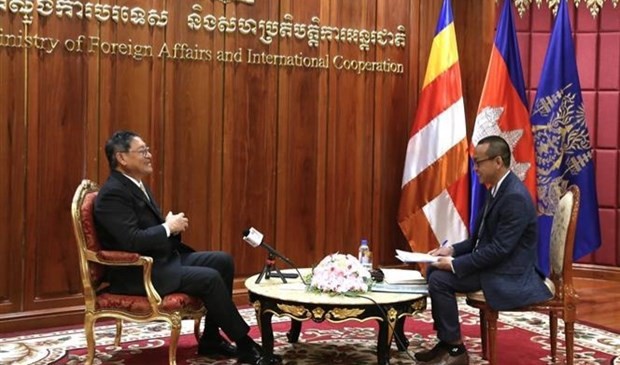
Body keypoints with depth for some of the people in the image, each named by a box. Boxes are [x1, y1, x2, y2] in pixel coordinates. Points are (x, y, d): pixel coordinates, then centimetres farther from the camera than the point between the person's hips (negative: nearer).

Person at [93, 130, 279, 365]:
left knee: (223, 261, 2)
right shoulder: (113, 194, -18)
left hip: (163, 258, 11)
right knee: (209, 278, -23)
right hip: (137, 272, -10)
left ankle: (211, 338, 6)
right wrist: (169, 227, -15)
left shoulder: (137, 185, 14)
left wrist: (172, 225, -3)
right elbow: (132, 241, -28)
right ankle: (244, 344, -8)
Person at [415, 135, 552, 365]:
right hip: (494, 263, 10)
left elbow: (500, 249, -25)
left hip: (510, 275, -10)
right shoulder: (497, 189, 8)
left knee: (440, 279, -18)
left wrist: (455, 265, -22)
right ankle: (446, 342, 10)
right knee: (434, 271, 4)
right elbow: (481, 238, 15)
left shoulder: (515, 197, -23)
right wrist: (453, 250, 1)